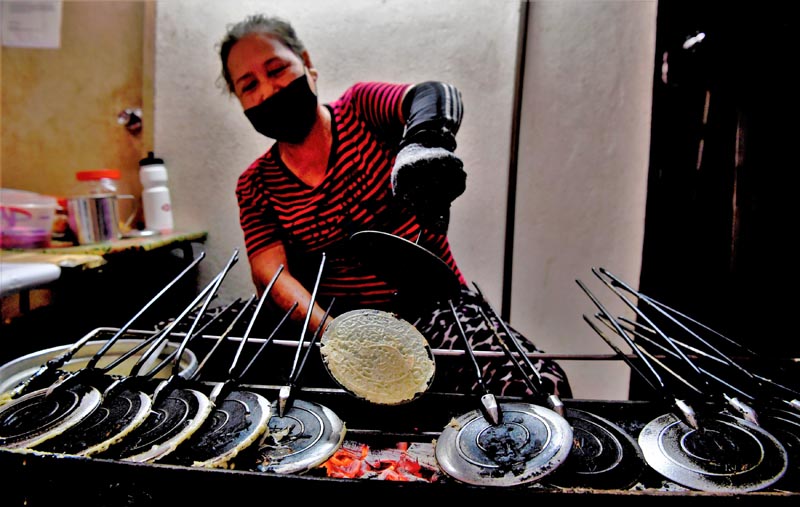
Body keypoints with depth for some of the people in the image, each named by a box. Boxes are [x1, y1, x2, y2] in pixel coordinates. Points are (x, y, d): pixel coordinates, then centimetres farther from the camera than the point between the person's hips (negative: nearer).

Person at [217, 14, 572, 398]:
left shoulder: (360, 110, 1)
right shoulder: (255, 187, 6)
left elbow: (433, 96, -19)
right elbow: (270, 272, -8)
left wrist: (426, 140, -44)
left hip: (433, 305, -1)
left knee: (541, 385, -26)